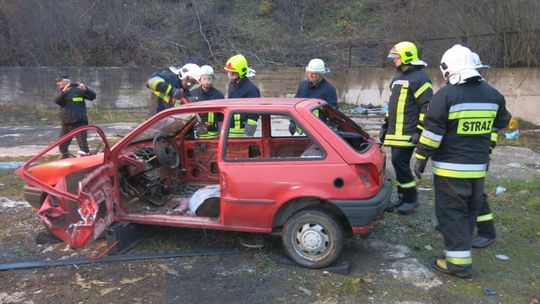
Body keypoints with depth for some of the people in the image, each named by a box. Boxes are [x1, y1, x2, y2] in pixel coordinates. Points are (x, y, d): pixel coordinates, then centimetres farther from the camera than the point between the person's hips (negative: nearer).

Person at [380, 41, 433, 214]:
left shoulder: (419, 78, -10)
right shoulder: (397, 78, 20)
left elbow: (427, 107, -16)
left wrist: (420, 131, -19)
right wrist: (385, 126, 23)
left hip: (407, 133, -9)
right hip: (395, 133, 9)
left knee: (400, 163, -10)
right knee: (399, 163, 11)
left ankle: (411, 199, 3)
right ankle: (402, 198, 21)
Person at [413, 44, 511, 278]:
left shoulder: (446, 95, -14)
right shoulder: (493, 95, 5)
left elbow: (432, 132, -15)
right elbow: (502, 123, 21)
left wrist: (421, 158, -6)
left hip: (450, 167, -6)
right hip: (478, 166, 6)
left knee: (451, 212, 1)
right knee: (470, 211, 18)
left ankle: (458, 262, 1)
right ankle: (461, 249, 32)